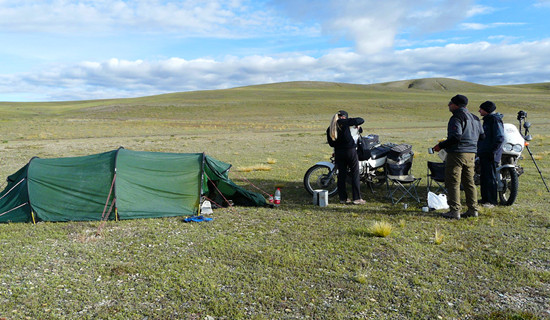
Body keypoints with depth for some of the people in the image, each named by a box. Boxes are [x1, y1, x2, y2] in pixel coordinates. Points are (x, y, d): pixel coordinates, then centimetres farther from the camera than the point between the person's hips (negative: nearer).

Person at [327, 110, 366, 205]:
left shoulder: (329, 128, 6)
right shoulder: (345, 122, -7)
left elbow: (331, 143, 10)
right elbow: (361, 120, -6)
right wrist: (355, 124, 13)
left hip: (338, 153, 5)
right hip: (350, 150, -4)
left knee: (341, 175, 11)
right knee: (355, 174, 3)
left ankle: (343, 198, 15)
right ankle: (357, 198, 3)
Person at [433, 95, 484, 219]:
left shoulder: (457, 118, -12)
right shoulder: (475, 118, 16)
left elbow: (455, 137, -23)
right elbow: (482, 136, 20)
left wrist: (441, 145, -15)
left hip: (457, 153, -9)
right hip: (471, 154, 9)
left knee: (453, 183, -4)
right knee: (469, 182, 14)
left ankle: (455, 211, -4)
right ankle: (473, 209, 16)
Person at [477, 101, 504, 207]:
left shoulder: (495, 121, -14)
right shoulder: (487, 120, 16)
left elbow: (500, 138, -21)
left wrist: (492, 151, -22)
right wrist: (479, 150, 22)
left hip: (490, 155, -10)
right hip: (483, 154, 10)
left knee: (490, 178, -5)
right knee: (483, 177, 15)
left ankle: (492, 201, 2)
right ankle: (485, 198, 24)